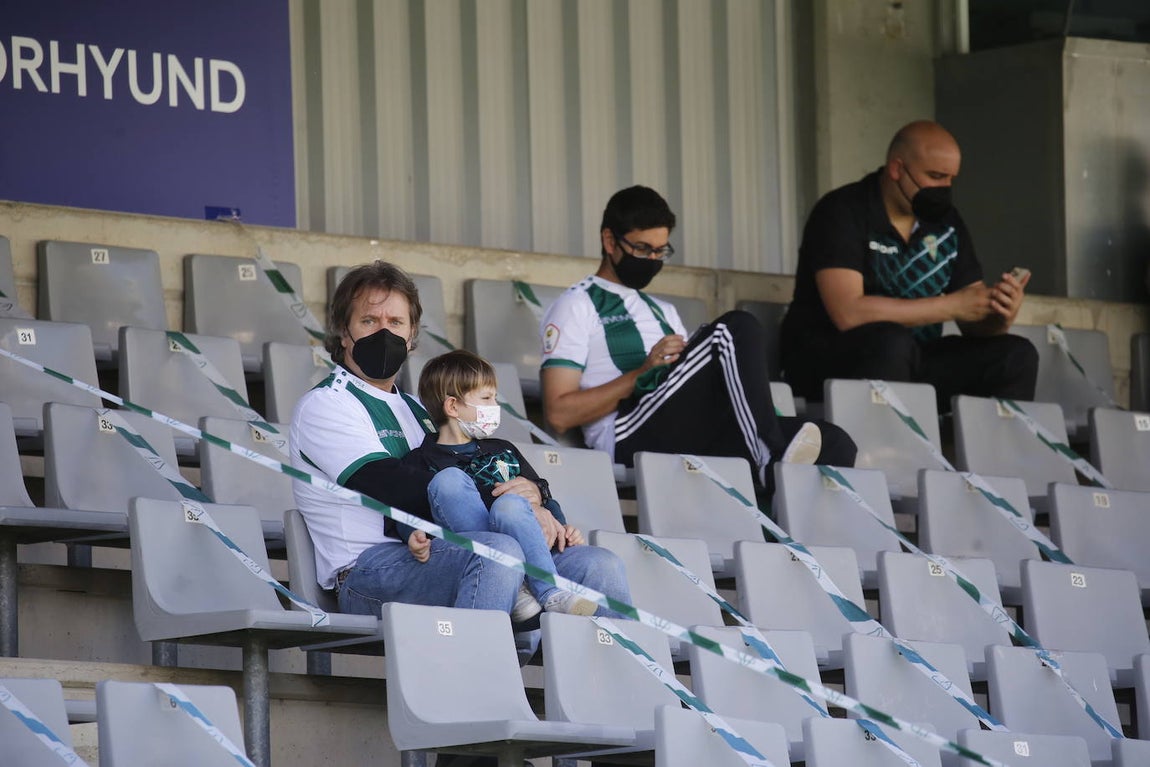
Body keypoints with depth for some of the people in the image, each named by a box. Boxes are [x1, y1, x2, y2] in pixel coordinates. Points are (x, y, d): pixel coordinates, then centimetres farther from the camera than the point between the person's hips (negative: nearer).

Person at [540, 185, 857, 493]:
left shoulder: (661, 312, 33)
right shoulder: (576, 307, 10)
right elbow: (559, 413, -3)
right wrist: (640, 375, -11)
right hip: (632, 439, -7)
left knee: (834, 444, -14)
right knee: (737, 329, -24)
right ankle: (771, 460, -32)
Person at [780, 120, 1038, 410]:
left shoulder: (946, 221, 7)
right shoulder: (843, 213, -11)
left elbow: (973, 323, 8)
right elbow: (848, 312, -24)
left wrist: (1000, 316, -17)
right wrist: (951, 305, -21)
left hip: (912, 363, 6)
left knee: (1016, 356, -12)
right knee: (891, 344, -36)